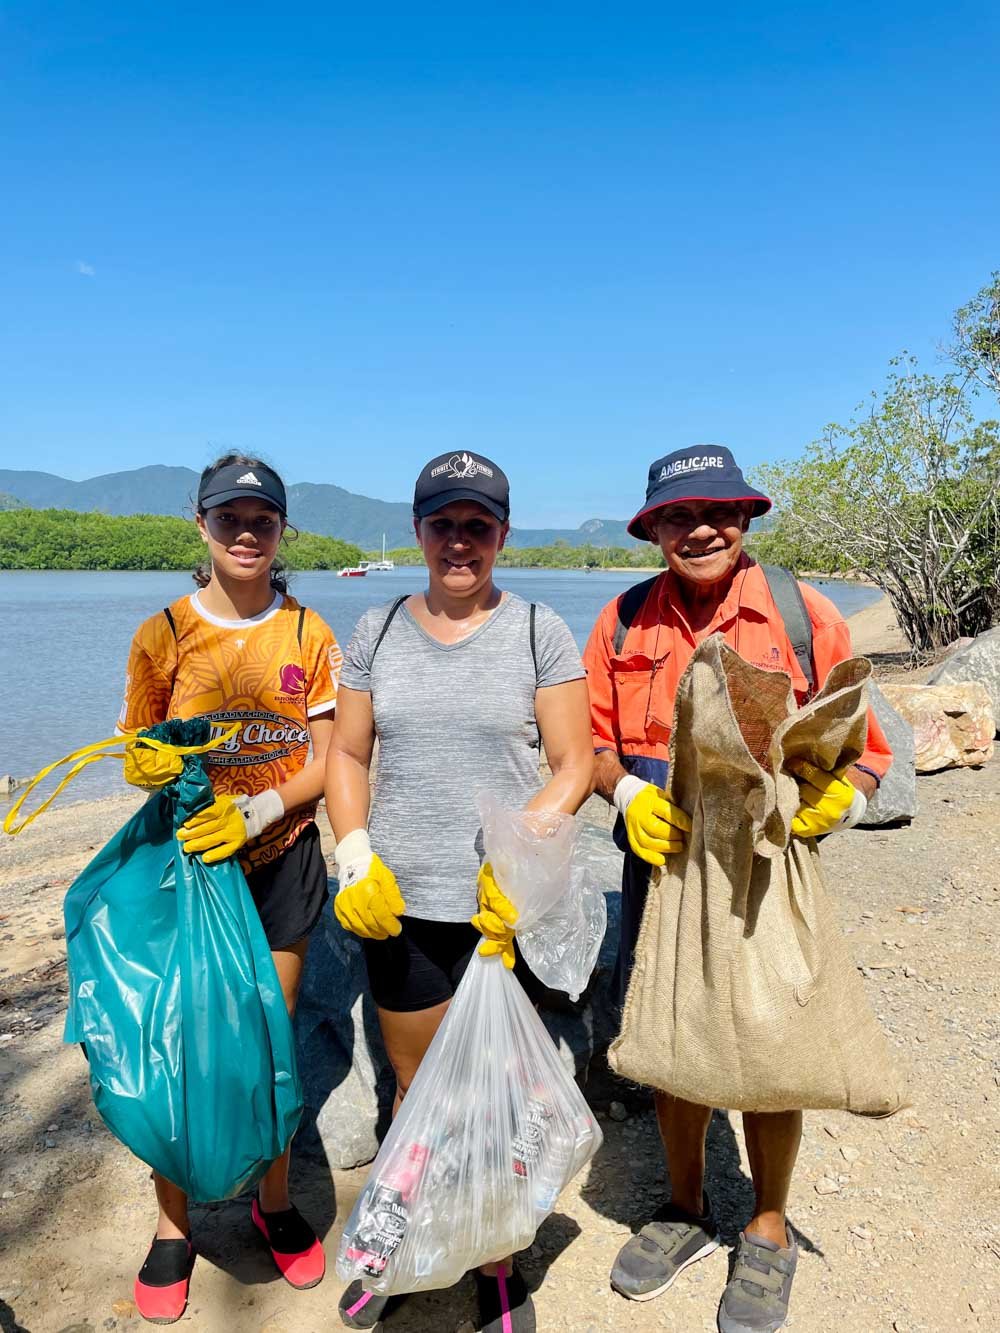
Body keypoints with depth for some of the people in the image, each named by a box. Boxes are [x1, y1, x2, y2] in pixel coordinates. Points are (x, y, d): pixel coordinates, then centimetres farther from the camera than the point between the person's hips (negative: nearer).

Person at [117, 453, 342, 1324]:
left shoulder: (309, 635, 0)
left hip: (281, 859, 1)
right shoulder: (163, 634, -2)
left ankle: (275, 1203, 34)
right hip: (186, 859, 0)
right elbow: (136, 758, 4)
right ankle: (173, 1228, 27)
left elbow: (326, 761, -2)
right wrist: (157, 767, -19)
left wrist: (259, 809, -18)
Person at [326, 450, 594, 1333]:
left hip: (508, 902, -2)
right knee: (418, 1088, 17)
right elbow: (346, 753, 8)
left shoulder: (539, 632, -3)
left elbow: (575, 764, -4)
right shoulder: (378, 630, 5)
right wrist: (356, 858, -5)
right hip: (400, 899, 2)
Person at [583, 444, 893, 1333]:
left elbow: (861, 755, -4)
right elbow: (592, 743, 5)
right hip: (661, 868, 2)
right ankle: (687, 1210, 42)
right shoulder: (624, 623, 0)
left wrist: (835, 802, -25)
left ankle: (769, 1233, 39)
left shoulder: (805, 616, -7)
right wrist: (629, 795, -14)